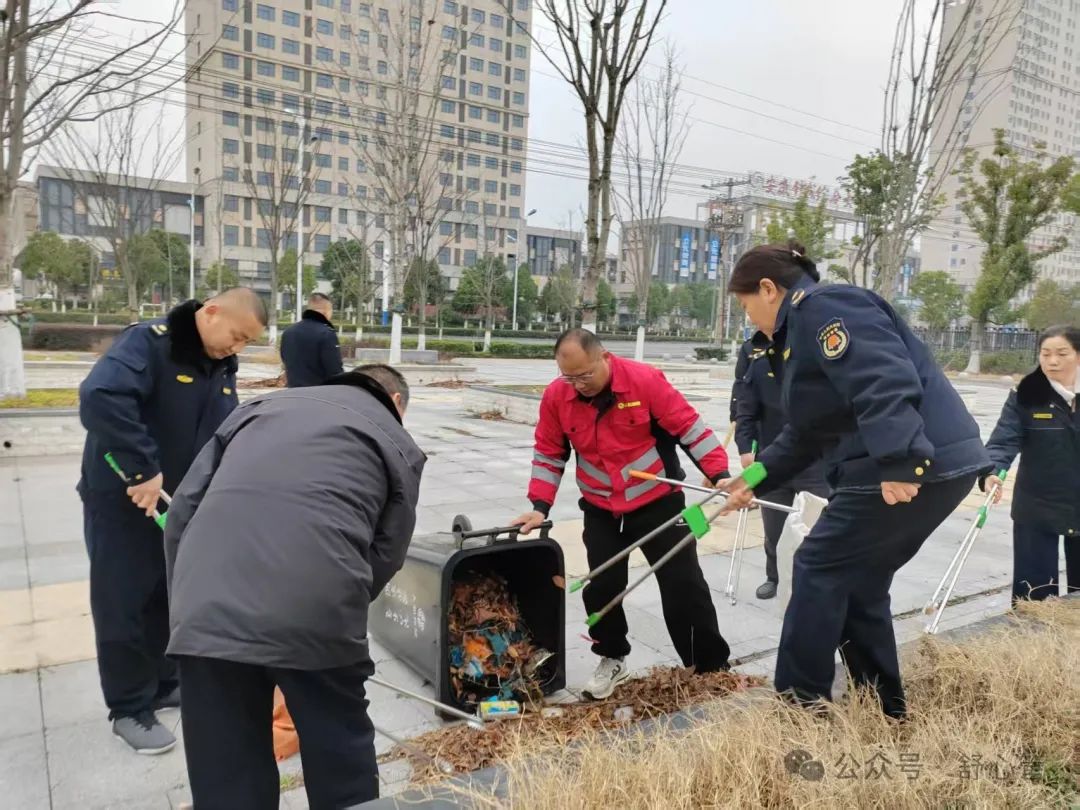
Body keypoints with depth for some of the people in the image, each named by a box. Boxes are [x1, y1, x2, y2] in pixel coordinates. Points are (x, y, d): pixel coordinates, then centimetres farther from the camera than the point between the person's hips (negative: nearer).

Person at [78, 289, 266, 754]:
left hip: (180, 503, 7)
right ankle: (129, 709, 18)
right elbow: (100, 397, -37)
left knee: (171, 598, 16)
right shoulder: (150, 341, -21)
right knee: (124, 604, 4)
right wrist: (141, 470, -37)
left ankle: (163, 685, 33)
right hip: (121, 499, -7)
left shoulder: (222, 367, 4)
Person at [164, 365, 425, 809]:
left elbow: (183, 511, 20)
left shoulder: (262, 405, 26)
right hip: (313, 614, -3)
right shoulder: (398, 444, 18)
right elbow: (383, 555, 10)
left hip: (203, 613, 4)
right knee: (342, 766, 21)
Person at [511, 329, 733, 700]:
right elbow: (549, 454, 0)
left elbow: (690, 428, -15)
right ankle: (612, 659, 29)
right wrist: (540, 506, -7)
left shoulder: (645, 380, -20)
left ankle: (712, 666, 20)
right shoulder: (555, 396, -10)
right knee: (601, 587, 5)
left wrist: (720, 474, -22)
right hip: (600, 511, 3)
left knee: (685, 585, 3)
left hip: (658, 503, -2)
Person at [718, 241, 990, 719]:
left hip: (919, 467, -10)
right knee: (859, 582, 17)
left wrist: (897, 463, -32)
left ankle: (800, 702, 13)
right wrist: (755, 478, 21)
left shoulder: (823, 307, -12)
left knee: (820, 568, 0)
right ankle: (883, 707, 29)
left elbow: (885, 380, -27)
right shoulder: (801, 330, 20)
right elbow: (806, 433, 23)